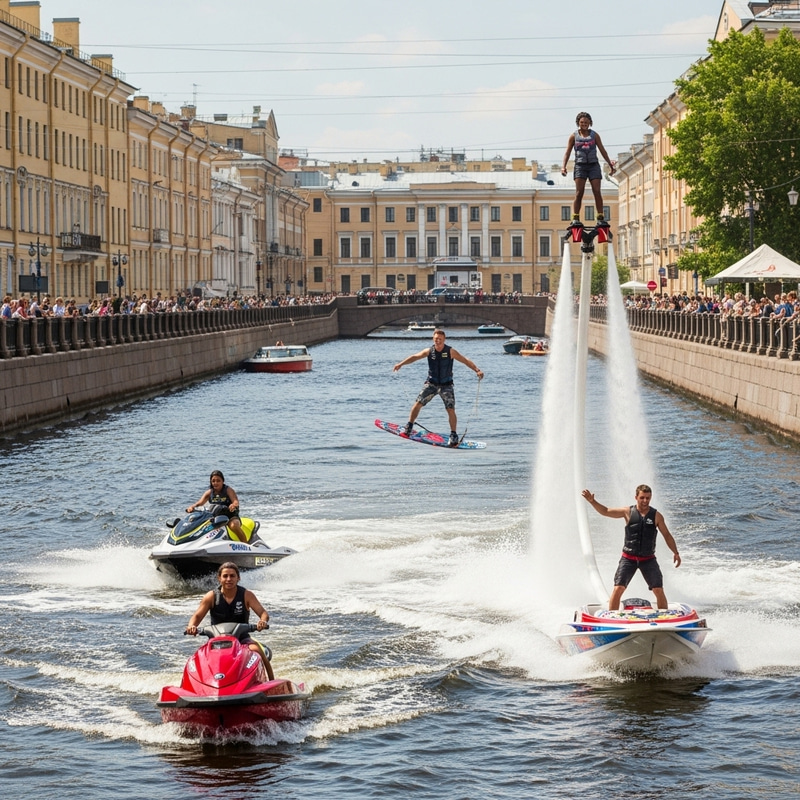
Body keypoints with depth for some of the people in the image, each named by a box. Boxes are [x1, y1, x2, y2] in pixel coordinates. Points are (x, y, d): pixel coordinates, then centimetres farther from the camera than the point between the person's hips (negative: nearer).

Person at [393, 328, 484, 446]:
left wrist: (477, 370, -25)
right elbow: (415, 357, -10)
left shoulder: (450, 351, -10)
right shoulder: (429, 351, -4)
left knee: (451, 410, -10)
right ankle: (409, 428, 6)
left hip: (446, 385, -2)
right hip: (431, 383, 2)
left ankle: (453, 435, 1)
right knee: (418, 403, -7)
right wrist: (400, 364, -23)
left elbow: (465, 360, -12)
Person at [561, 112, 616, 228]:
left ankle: (601, 218, -3)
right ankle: (575, 219, -11)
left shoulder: (594, 135, 9)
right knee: (579, 192, -10)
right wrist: (563, 166, -8)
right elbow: (568, 152, 5)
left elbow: (602, 150, 12)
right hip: (580, 166, -1)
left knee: (597, 192, -6)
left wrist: (610, 164, 7)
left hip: (593, 165, 1)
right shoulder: (574, 136, 7)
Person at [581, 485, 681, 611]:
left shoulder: (656, 515, 1)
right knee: (618, 589, -10)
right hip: (628, 558, -1)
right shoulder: (628, 512, -1)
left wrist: (675, 552, -1)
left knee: (659, 591, -4)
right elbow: (606, 511, 1)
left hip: (648, 559, 1)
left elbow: (667, 535, 8)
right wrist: (592, 501, -14)